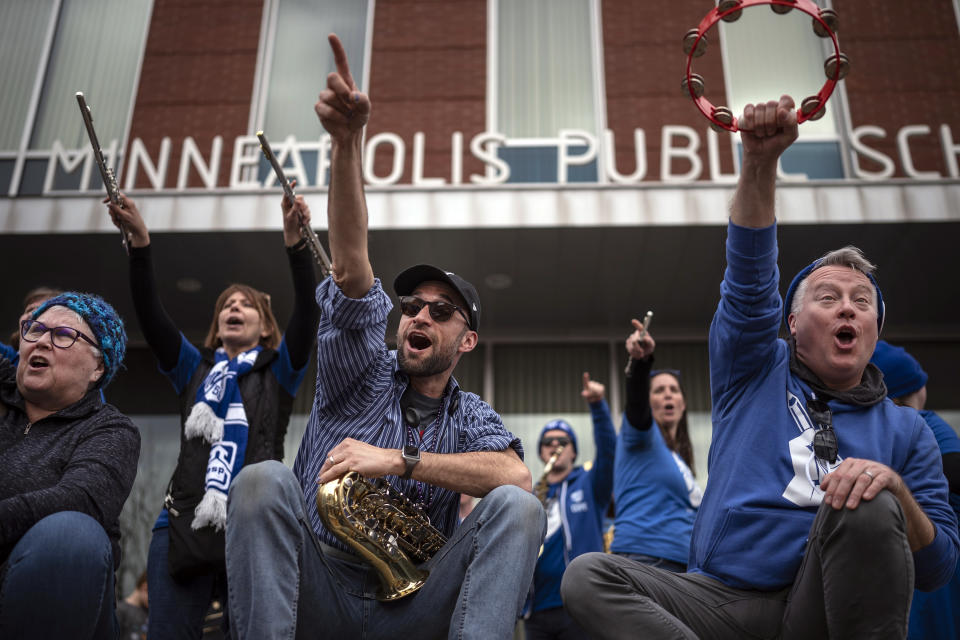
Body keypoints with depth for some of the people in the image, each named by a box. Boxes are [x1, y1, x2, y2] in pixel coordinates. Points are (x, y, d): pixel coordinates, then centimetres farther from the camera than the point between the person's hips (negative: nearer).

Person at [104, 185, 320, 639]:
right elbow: (150, 314, 8)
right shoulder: (193, 368, 21)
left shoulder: (278, 372, 14)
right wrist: (139, 242, -4)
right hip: (184, 525, 2)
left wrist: (295, 241, -15)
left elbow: (307, 313, -1)